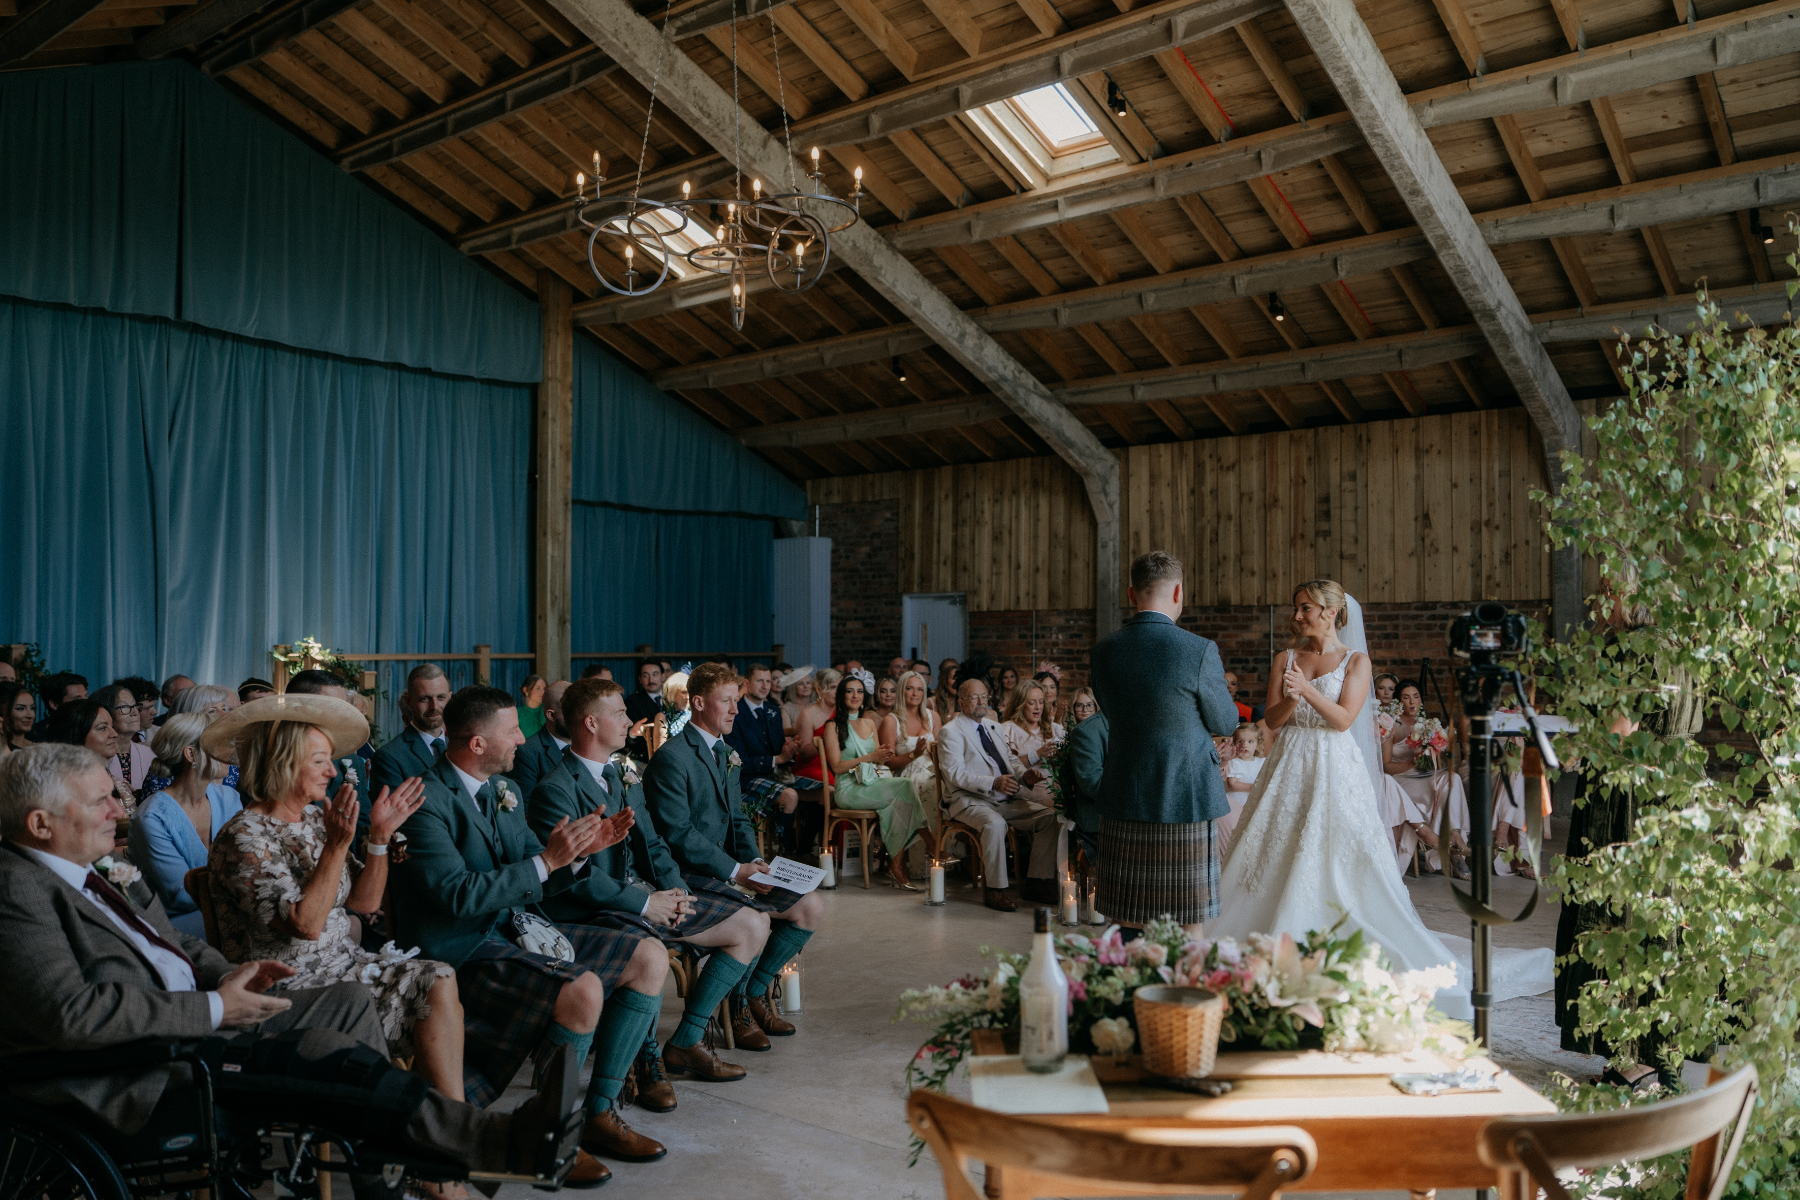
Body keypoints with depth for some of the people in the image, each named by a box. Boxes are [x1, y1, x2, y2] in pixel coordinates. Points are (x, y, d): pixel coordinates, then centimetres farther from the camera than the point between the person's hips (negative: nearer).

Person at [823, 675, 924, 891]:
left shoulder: (869, 723, 21)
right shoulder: (834, 726, 2)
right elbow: (836, 767, -7)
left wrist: (884, 756, -2)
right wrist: (870, 757, -15)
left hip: (874, 782, 6)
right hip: (849, 788, -6)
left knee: (907, 787, -28)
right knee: (905, 789, -29)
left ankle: (895, 864, -26)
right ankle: (896, 865, -22)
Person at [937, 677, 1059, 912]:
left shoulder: (992, 726, 20)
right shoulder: (950, 732, -4)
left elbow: (1009, 759, 21)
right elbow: (955, 774, -16)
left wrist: (1024, 775, -4)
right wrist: (993, 783, -30)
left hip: (1005, 800, 7)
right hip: (969, 801, -7)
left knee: (1050, 816, -9)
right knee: (994, 823, -37)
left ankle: (1035, 881, -4)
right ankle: (995, 889, -24)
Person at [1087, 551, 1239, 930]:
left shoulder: (1102, 651, 0)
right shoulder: (1199, 650, -13)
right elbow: (1225, 723, 0)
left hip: (1123, 803, 4)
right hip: (1186, 800, -4)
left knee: (1127, 926, 12)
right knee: (1187, 927, 7)